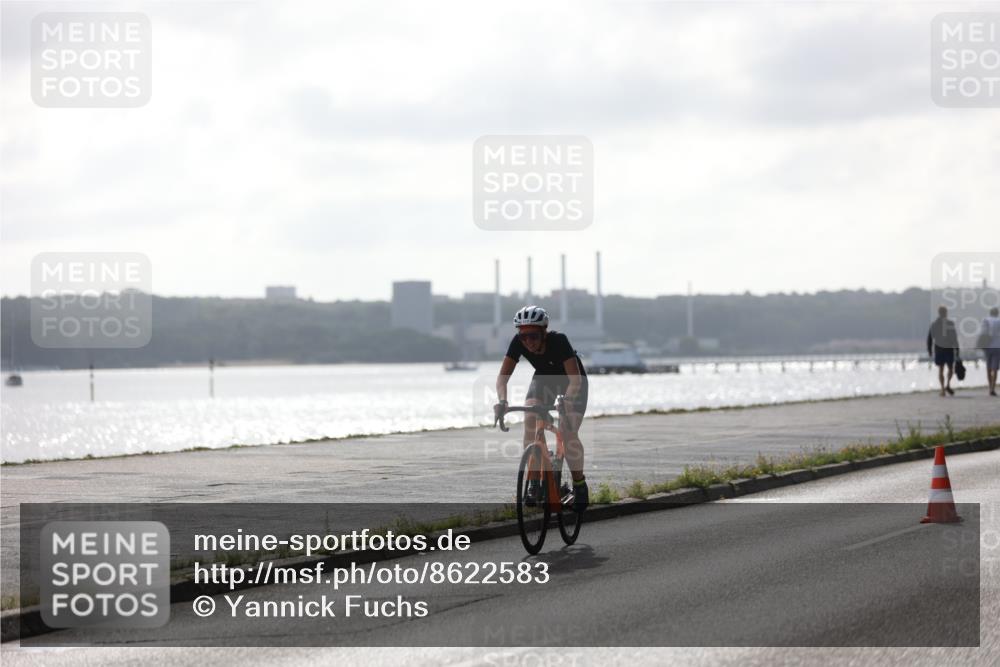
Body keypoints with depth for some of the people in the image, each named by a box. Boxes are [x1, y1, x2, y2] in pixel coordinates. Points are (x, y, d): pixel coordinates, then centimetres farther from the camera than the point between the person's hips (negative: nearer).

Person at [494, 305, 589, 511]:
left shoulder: (558, 341, -37)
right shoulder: (518, 343, -27)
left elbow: (575, 379, -40)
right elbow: (503, 376, -27)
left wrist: (566, 401, -56)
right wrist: (502, 400, -45)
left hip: (571, 381, -4)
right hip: (544, 379, 4)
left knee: (568, 432, -19)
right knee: (530, 420, -22)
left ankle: (579, 485, 2)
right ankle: (535, 481, -14)